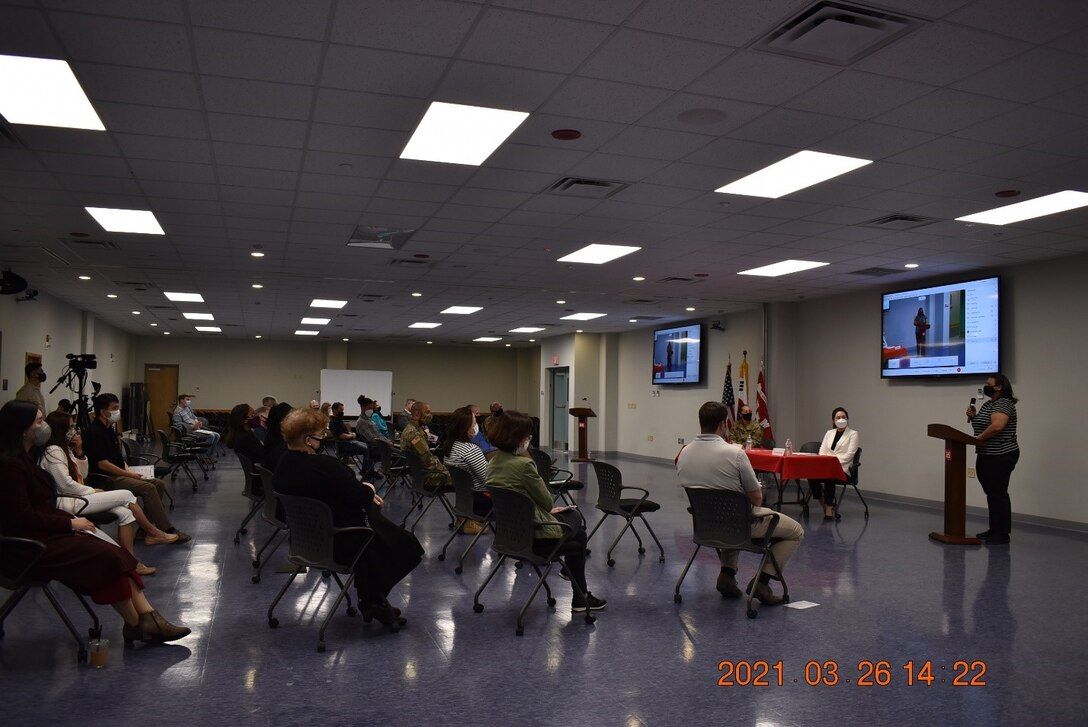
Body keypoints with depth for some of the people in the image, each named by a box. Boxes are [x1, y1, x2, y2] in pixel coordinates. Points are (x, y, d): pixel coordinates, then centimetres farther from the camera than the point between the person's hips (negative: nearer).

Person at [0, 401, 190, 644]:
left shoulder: (21, 459, 13)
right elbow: (23, 517, -21)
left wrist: (71, 519, 1)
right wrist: (70, 523, -13)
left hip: (43, 534, 9)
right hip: (27, 546, -9)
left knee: (115, 555, -8)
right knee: (106, 557, -18)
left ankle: (149, 619, -13)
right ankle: (136, 625, -4)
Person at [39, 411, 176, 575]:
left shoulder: (64, 449, 15)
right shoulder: (53, 451, -15)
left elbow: (82, 475, 16)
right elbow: (65, 485, -21)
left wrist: (79, 452, 3)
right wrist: (93, 491, -9)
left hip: (76, 497, 9)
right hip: (67, 502, -9)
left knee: (124, 512, -10)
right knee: (126, 495, -13)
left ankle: (132, 562, -12)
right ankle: (153, 533, 3)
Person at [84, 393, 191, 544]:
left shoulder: (108, 429, 16)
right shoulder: (94, 432, -15)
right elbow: (102, 464, -21)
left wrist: (129, 470, 5)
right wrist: (129, 474, -17)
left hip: (118, 475, 10)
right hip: (106, 479, -10)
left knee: (159, 484, -3)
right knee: (148, 488, -25)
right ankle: (167, 531, -21)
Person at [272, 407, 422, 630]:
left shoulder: (284, 463, -3)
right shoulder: (323, 466, -31)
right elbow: (362, 495, -22)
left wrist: (363, 491, 1)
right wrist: (369, 489, -1)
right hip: (342, 541, -9)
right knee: (405, 544, 11)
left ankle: (369, 598, 29)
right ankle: (374, 601, 25)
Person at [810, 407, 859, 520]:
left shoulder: (853, 434, 6)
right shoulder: (829, 433, 20)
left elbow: (849, 454, -5)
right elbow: (822, 450, 13)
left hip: (842, 468, -4)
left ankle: (829, 508, -23)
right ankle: (824, 505, -11)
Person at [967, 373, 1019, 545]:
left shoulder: (1004, 404, -14)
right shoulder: (987, 404, 15)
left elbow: (997, 426, -29)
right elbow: (982, 425, 24)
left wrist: (979, 438, -19)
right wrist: (973, 416, 5)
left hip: (1001, 457, -9)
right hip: (986, 456, 9)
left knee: (999, 494, -4)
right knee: (991, 493, 14)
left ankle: (1003, 534, 2)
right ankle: (994, 529, 22)